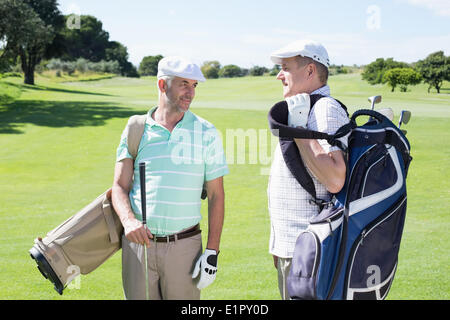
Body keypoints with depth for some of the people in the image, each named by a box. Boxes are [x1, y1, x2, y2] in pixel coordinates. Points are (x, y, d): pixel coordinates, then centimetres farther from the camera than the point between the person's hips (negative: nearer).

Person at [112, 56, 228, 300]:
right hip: (138, 242, 1)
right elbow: (119, 186, 2)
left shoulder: (206, 133, 3)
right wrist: (128, 221, -20)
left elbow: (216, 196, 3)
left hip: (184, 245, -1)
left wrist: (212, 252, -4)